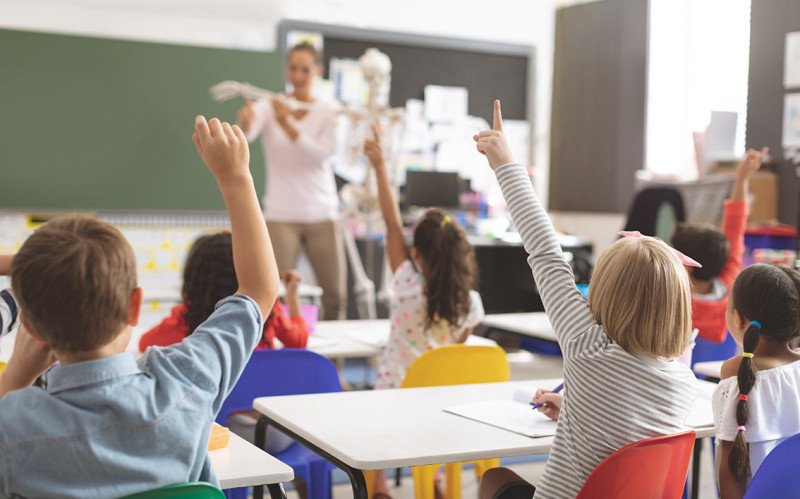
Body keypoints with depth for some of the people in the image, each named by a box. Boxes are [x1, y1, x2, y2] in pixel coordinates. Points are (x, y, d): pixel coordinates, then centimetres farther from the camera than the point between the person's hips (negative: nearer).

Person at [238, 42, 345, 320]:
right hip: (281, 216, -2)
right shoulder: (269, 107, 1)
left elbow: (321, 154, -12)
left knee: (336, 296, 5)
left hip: (322, 215, 2)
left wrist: (287, 124, -25)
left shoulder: (328, 114, 5)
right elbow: (247, 132, -20)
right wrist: (245, 122, -44)